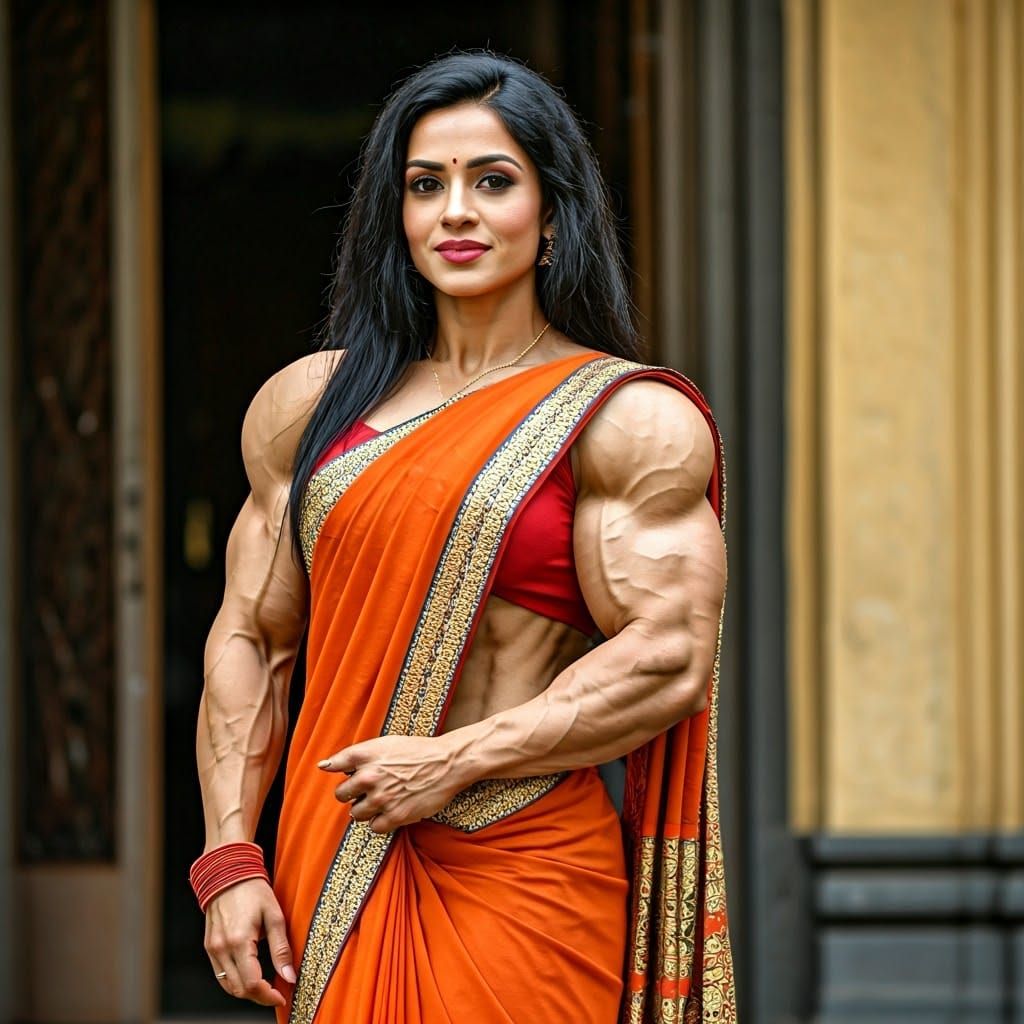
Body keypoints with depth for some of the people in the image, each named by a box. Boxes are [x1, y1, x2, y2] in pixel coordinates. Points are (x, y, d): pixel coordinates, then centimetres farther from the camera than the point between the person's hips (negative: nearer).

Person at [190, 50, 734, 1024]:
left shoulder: (630, 420, -1)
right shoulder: (310, 403, 13)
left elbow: (672, 661, -10)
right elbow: (248, 639, 11)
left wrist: (455, 762, -13)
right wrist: (230, 859, 1)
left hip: (521, 880, -4)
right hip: (331, 875, 4)